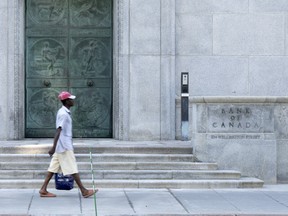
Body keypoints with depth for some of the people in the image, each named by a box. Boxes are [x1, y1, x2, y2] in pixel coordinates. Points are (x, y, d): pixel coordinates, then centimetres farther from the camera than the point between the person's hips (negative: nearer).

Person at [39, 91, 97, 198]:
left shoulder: (63, 112, 14)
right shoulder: (63, 114, -17)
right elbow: (58, 131, -23)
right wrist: (54, 147, -28)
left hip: (61, 147, 10)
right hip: (64, 147, -10)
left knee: (54, 167, 8)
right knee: (73, 169, -4)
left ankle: (43, 190, 8)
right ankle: (84, 191, 0)